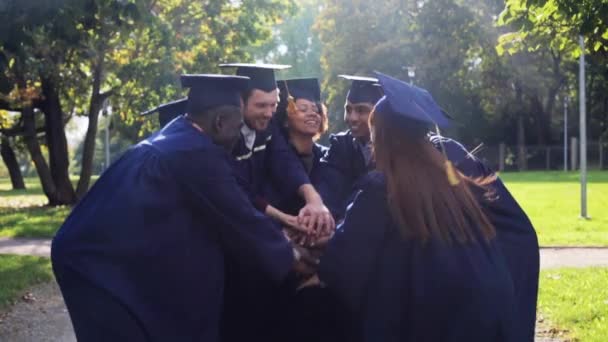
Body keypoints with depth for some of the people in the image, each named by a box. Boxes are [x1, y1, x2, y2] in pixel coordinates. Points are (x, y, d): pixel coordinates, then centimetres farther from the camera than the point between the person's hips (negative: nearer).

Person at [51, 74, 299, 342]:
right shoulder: (198, 154, -16)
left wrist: (276, 220, 27)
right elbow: (241, 223, -9)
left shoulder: (169, 139, 14)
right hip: (114, 267, -10)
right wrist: (288, 258, 6)